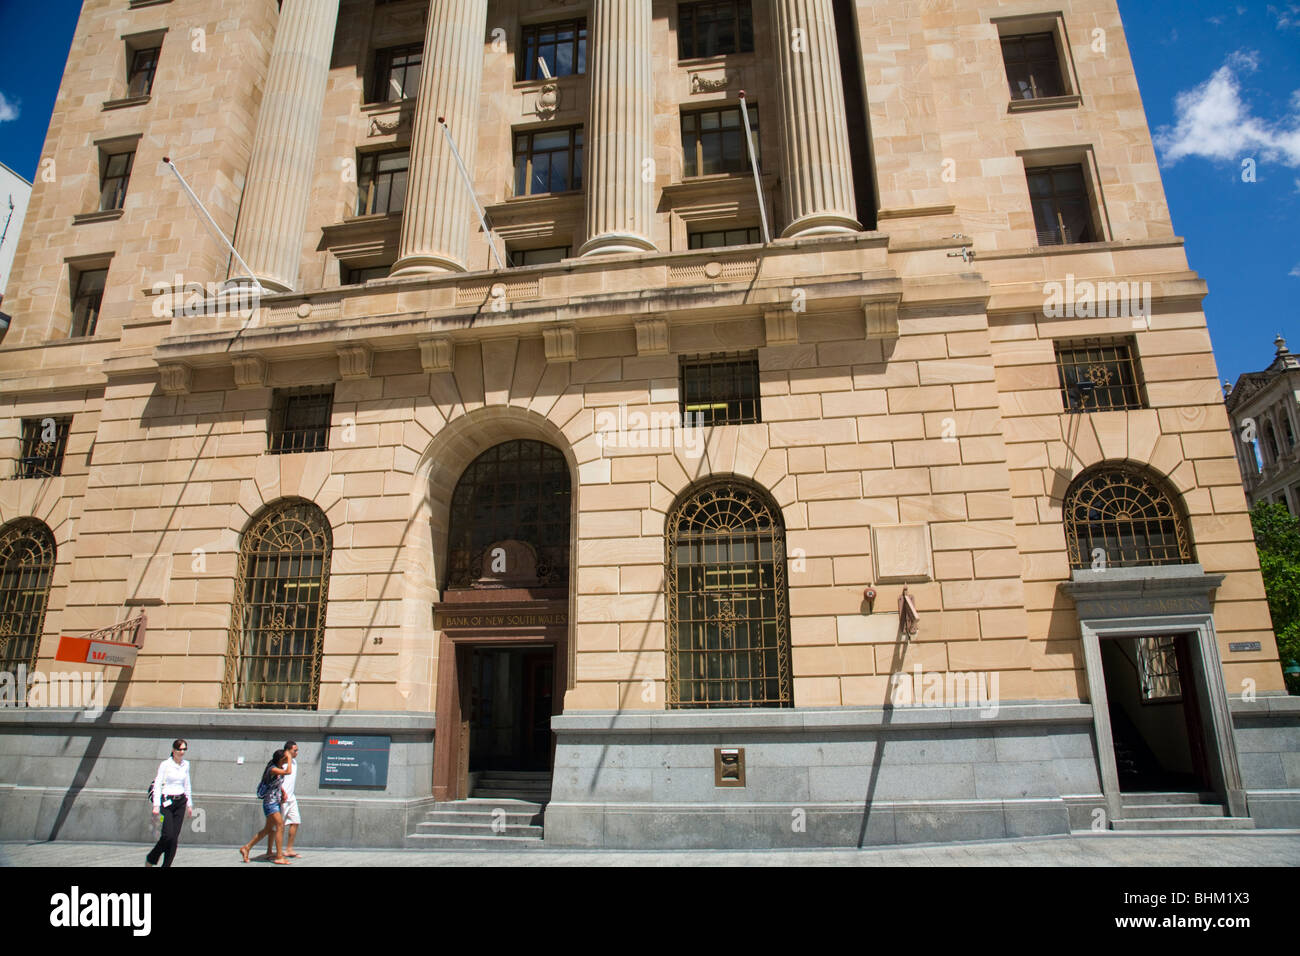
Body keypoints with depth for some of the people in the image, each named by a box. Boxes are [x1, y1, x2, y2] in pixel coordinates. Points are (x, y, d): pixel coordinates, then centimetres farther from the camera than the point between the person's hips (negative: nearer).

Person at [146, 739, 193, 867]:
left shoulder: (186, 765, 9)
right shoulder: (165, 765, -6)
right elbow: (157, 785, -8)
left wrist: (189, 804, 16)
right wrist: (156, 805, -16)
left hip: (180, 803, 5)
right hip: (166, 802, -5)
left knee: (175, 837, 1)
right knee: (168, 835, -11)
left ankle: (166, 865, 10)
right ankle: (150, 859, 15)